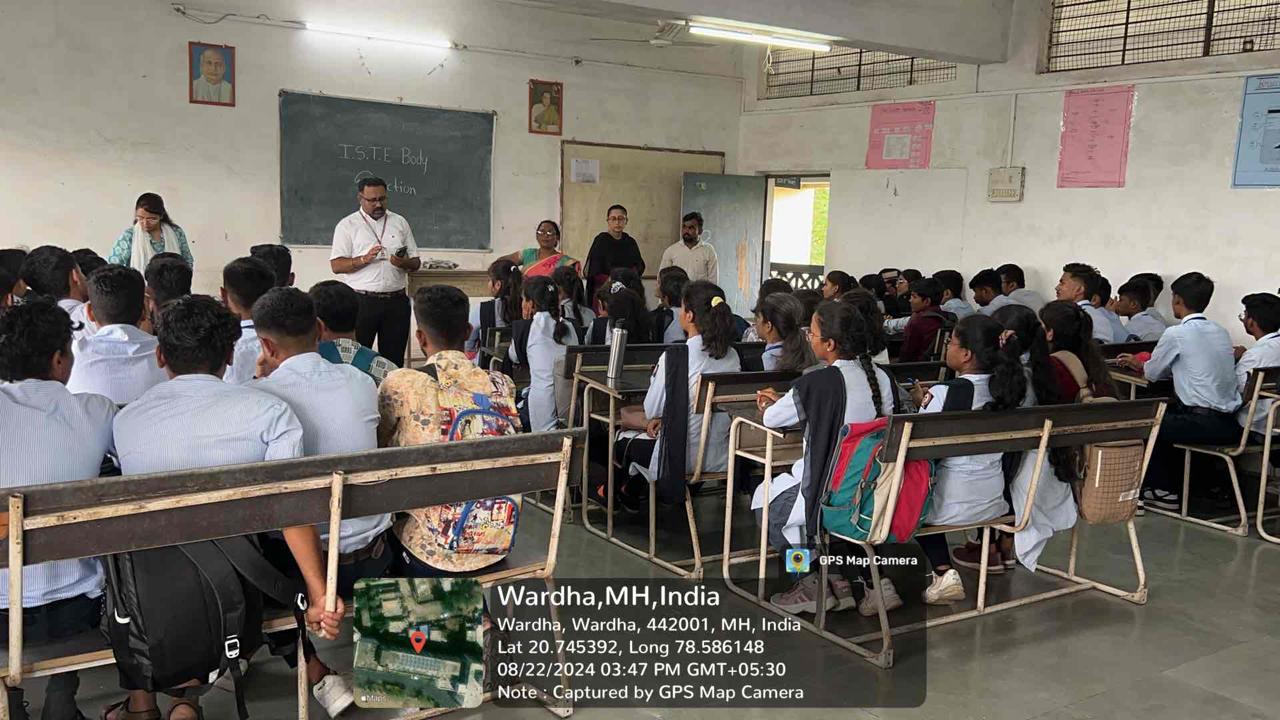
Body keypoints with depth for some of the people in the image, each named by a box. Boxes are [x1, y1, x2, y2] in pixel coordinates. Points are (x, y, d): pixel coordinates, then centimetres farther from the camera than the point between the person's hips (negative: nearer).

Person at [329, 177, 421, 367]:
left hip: (396, 300, 3)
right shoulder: (347, 225, 5)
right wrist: (365, 259, -17)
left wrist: (404, 263, -9)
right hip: (362, 300, -3)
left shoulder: (400, 223, 14)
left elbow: (416, 262, 13)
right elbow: (336, 265, -3)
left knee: (394, 358, 4)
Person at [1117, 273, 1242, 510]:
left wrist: (1138, 364, 28)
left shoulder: (1176, 334, -9)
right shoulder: (1221, 332, 12)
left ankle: (1164, 490, 22)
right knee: (1167, 413, 28)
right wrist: (1139, 362, 31)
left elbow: (1152, 373, 4)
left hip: (1205, 424, -7)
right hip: (1231, 424, 7)